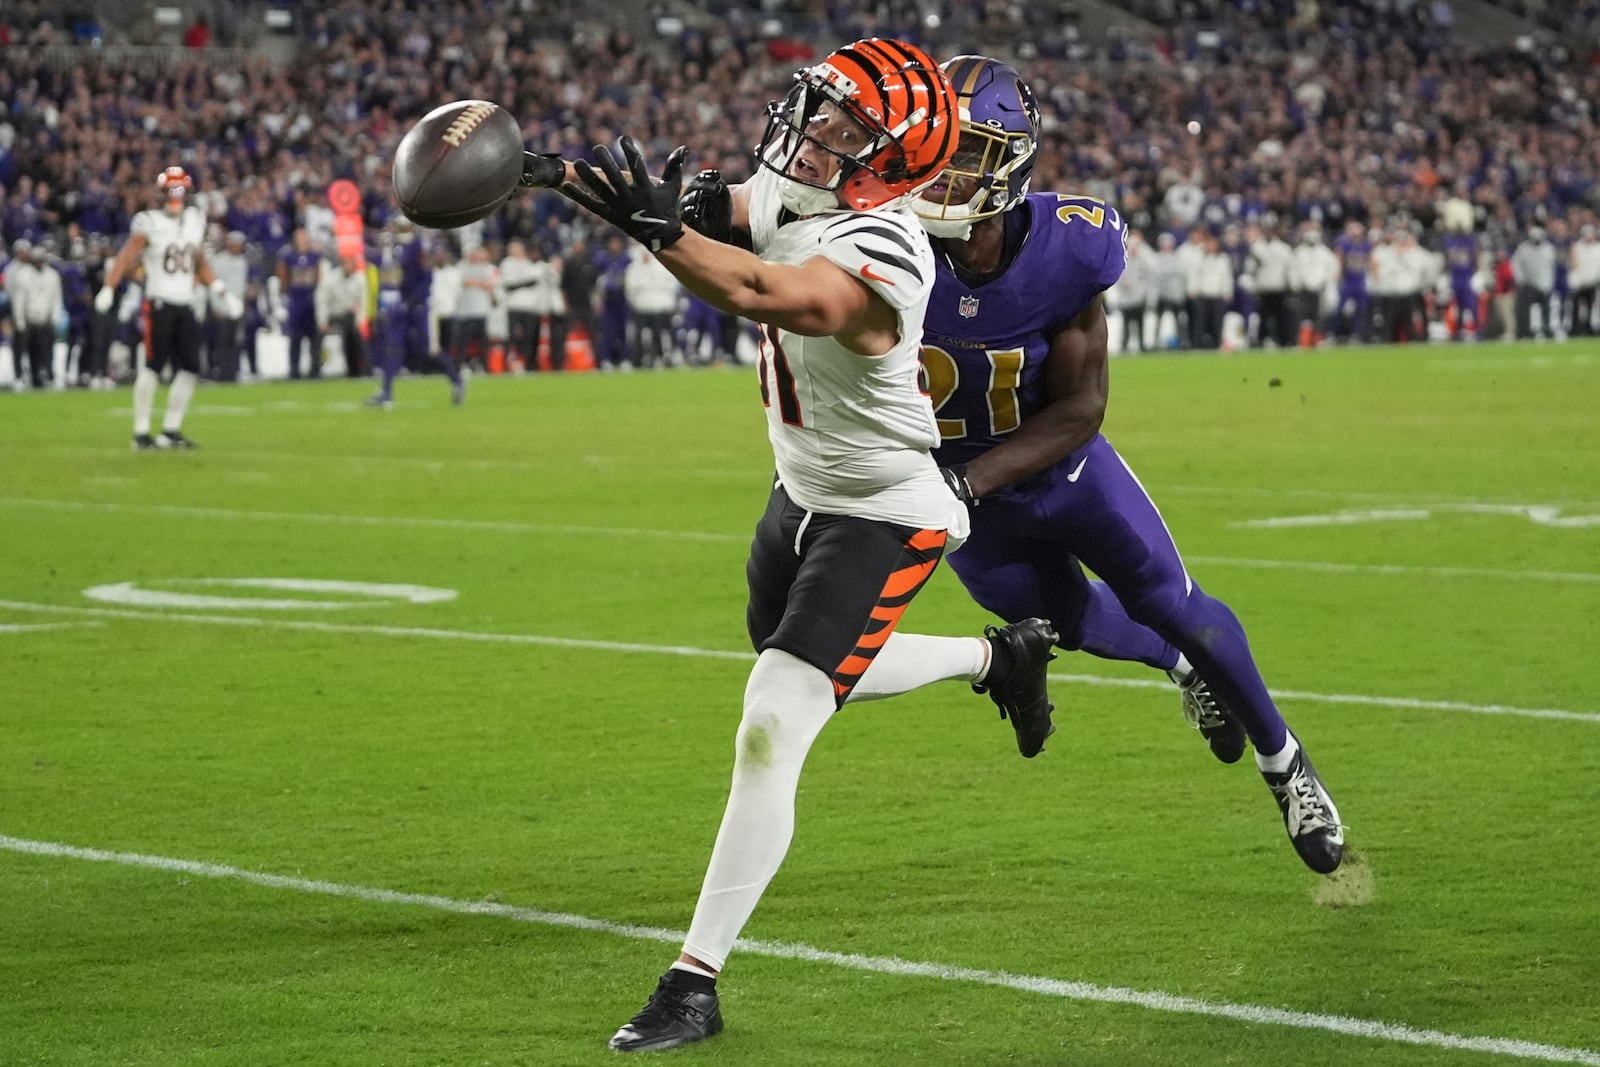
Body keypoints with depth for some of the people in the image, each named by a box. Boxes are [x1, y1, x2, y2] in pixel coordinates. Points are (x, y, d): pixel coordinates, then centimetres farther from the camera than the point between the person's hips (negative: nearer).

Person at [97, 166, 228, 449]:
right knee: (153, 365, -8)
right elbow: (127, 256, -12)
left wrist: (213, 283, 6)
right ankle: (141, 432, -1)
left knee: (190, 367, 3)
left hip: (185, 304, 6)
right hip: (159, 302, -6)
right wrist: (108, 288, -23)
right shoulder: (150, 222, -7)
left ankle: (171, 431, 12)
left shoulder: (195, 220, 11)